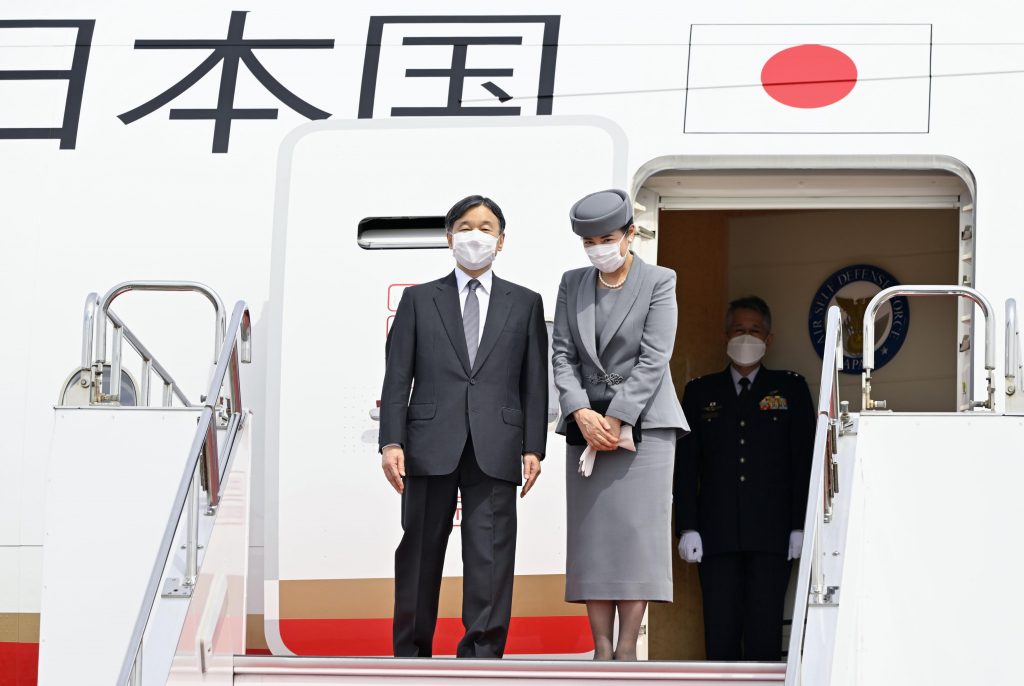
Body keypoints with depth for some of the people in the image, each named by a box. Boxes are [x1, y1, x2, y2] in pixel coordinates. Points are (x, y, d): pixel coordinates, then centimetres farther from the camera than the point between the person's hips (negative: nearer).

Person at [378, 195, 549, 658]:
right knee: (420, 555, 5)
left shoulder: (525, 304, 13)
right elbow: (397, 377, 6)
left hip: (495, 452, 0)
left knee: (491, 558, -4)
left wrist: (533, 447, 0)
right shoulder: (419, 300, 11)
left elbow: (535, 382, 9)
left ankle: (481, 657, -2)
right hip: (431, 447, 0)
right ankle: (411, 655, 14)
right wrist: (391, 442, -5)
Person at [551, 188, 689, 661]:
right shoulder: (573, 284, 11)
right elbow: (562, 354, 6)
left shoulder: (659, 282, -1)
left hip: (642, 422, -4)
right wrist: (582, 414, -9)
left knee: (636, 530, -7)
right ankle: (601, 651, 0)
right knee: (592, 536, -1)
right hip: (587, 423, 4)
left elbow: (654, 359, -8)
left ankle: (627, 649, -7)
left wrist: (617, 419, -14)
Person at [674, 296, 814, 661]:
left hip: (771, 535, -1)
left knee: (764, 629, -5)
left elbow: (805, 460, 6)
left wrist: (800, 526, -3)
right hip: (718, 534, 1)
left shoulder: (791, 388, 11)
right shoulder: (700, 392, 14)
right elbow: (686, 464, 10)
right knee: (720, 632, -2)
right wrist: (687, 527, 0)